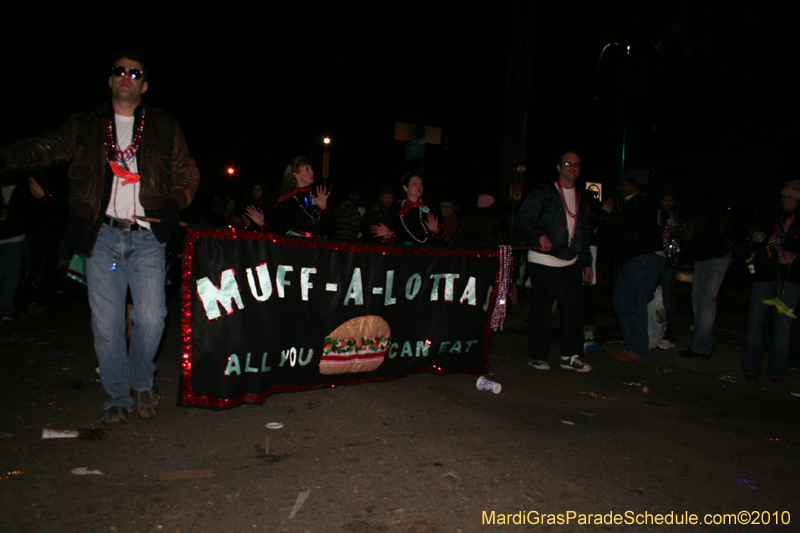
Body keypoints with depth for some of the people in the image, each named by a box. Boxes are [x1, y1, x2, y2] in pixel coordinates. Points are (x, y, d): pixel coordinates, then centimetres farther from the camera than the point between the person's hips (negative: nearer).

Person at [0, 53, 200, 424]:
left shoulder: (164, 130, 13)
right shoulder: (85, 128, 14)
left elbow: (188, 174, 15)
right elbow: (44, 150, 7)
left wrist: (176, 202, -3)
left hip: (146, 239, -1)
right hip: (102, 237, 1)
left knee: (151, 319, -6)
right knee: (105, 324, 1)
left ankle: (143, 383, 21)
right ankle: (118, 398, 18)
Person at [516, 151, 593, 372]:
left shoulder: (581, 199, 18)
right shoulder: (543, 193, 0)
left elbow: (583, 234, 22)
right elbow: (523, 220, -8)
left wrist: (587, 263, 17)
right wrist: (540, 236, -24)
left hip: (571, 263, 5)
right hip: (543, 261, -5)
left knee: (575, 308, 2)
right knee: (541, 311, 0)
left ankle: (570, 356, 13)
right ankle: (537, 356, 12)